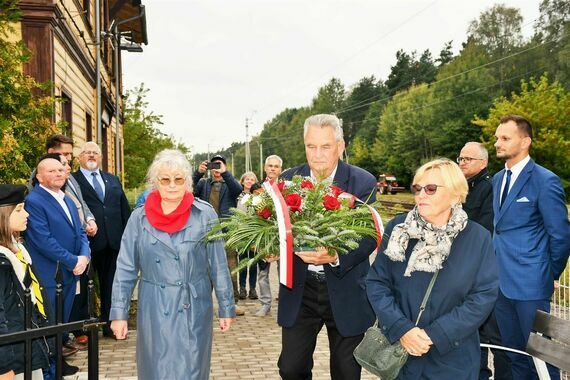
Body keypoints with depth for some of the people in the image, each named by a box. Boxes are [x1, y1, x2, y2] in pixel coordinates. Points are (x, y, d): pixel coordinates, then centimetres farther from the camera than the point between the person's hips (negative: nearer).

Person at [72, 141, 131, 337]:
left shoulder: (113, 180, 16)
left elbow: (125, 209, 14)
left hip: (114, 241, 4)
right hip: (89, 242, -4)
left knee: (111, 285, 12)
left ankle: (109, 325, 24)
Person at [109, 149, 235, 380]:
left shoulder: (205, 215, -5)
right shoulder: (139, 218, -1)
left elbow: (218, 266, -2)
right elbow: (125, 269, 1)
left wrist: (226, 307, 0)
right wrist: (119, 312, -2)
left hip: (194, 311, -1)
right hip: (154, 311, 1)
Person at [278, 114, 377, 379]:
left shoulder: (363, 182, -8)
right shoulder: (289, 179, 0)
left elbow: (369, 236, -12)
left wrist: (336, 257, -29)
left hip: (346, 292, -2)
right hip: (299, 289, 2)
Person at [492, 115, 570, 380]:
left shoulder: (546, 181, -12)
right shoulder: (498, 179, 11)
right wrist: (498, 265, 11)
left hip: (530, 284, -7)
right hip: (501, 281, 7)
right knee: (514, 352, 17)